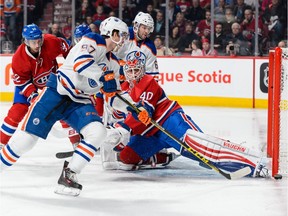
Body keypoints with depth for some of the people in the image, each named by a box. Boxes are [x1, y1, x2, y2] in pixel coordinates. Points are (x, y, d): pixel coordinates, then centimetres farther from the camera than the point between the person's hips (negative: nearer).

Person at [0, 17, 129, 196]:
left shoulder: (113, 63, 15)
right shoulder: (92, 41, -8)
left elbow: (114, 96, 19)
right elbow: (80, 62, -26)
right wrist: (104, 76, -24)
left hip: (80, 102, 6)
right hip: (57, 93, -6)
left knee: (98, 132, -19)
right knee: (27, 138, -9)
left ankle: (69, 175, -13)